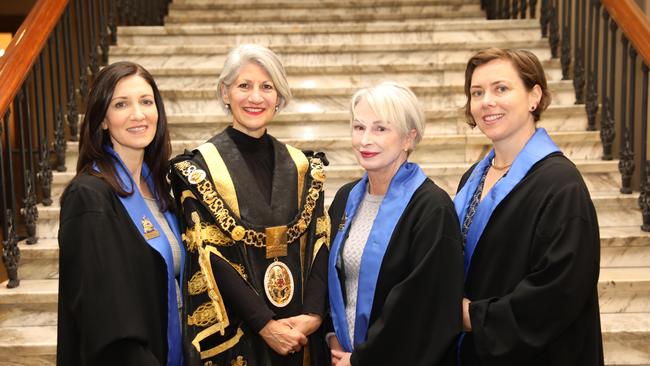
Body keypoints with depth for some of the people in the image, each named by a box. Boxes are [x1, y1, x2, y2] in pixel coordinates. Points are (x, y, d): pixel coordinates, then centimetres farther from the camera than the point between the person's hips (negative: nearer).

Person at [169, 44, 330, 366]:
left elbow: (319, 243, 0)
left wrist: (313, 314, -14)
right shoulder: (198, 168, -7)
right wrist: (265, 324, -17)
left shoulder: (301, 167, 5)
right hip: (231, 336, -3)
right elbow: (209, 256, -13)